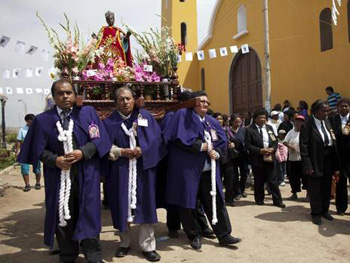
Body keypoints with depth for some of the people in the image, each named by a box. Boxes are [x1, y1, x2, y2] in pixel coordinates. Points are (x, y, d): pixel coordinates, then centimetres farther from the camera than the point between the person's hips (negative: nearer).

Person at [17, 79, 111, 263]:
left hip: (85, 174, -1)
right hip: (59, 176, 1)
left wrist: (82, 152, -17)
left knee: (88, 214, 3)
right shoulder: (43, 120, 3)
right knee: (63, 215, 10)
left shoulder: (87, 112, 1)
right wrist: (55, 160, -16)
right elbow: (40, 149, 2)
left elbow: (98, 139, -3)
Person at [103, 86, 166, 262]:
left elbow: (157, 140, -1)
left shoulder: (146, 117, 6)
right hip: (120, 171, 0)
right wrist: (121, 152, -16)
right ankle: (125, 243, 26)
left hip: (143, 170, 0)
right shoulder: (109, 122, 5)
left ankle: (148, 246, 13)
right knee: (122, 207, 7)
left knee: (145, 206, 2)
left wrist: (143, 150, -16)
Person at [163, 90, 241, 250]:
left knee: (216, 203, 8)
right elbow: (179, 138, -16)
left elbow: (222, 140, 15)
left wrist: (217, 152, -6)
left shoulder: (212, 121, 16)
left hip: (208, 170, 6)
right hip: (187, 169, -5)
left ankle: (224, 235, 19)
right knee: (187, 204, 4)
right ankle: (195, 236, 21)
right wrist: (200, 146, -12)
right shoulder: (183, 115, -4)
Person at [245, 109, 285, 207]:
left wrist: (272, 149, -9)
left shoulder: (269, 128, 12)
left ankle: (277, 200, 13)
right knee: (259, 181, 8)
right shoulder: (249, 129, -5)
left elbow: (275, 141, 12)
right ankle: (259, 200, 22)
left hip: (269, 158, 4)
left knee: (273, 181, 5)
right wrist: (260, 150, -19)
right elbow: (248, 145, -10)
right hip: (257, 159, -3)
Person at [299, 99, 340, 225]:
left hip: (328, 160, 6)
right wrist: (307, 165, -18)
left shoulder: (327, 122, 5)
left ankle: (324, 210, 34)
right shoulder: (307, 125, -13)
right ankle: (316, 213, 24)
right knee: (315, 189, 8)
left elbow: (333, 142, 7)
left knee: (327, 187, 16)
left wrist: (336, 164, 3)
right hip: (315, 162, -6)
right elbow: (304, 147, -15)